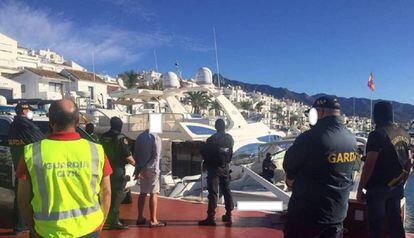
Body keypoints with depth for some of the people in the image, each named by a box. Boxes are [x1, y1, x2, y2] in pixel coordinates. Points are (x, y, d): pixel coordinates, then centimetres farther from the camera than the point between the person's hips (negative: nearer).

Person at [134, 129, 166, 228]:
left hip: (142, 169, 6)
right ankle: (153, 220, 0)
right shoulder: (155, 137, -9)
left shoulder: (139, 137, 9)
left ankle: (140, 218, 21)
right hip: (151, 168, -6)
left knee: (143, 193, 14)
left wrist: (138, 167, 9)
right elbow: (156, 155, -15)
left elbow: (135, 153, 8)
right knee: (154, 194, -2)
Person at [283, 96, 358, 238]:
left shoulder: (310, 138, -24)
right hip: (338, 213, 7)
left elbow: (288, 166, -12)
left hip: (307, 214, -6)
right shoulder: (351, 140, 1)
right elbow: (344, 172, 10)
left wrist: (292, 179, 11)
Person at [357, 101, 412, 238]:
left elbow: (369, 165, -20)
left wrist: (360, 189, -14)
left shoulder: (377, 134, -17)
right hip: (397, 187, 7)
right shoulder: (404, 134, 5)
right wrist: (402, 182, 23)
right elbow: (408, 162, 12)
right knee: (395, 221, 16)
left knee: (376, 223, 5)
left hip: (378, 187, -7)